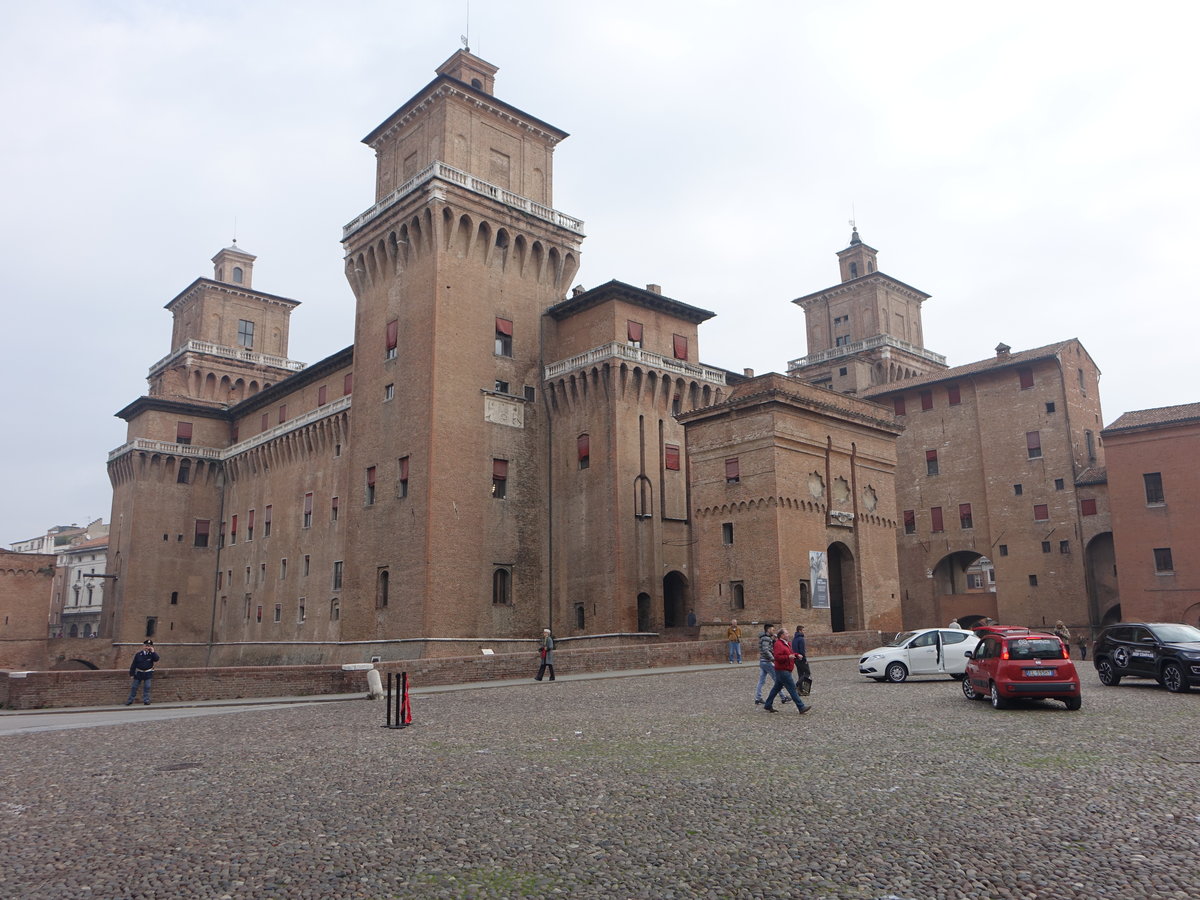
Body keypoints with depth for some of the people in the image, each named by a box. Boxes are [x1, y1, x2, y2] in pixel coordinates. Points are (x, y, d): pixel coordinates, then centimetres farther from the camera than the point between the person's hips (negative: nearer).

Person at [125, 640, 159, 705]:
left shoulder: (152, 654, -4)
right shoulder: (138, 654, -7)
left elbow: (156, 659, -22)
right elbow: (134, 664, -3)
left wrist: (153, 652, -27)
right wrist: (131, 673, -5)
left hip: (148, 673, 0)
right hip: (139, 673, 0)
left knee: (147, 687, -2)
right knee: (134, 687, 7)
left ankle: (146, 700, 7)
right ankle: (130, 700, 20)